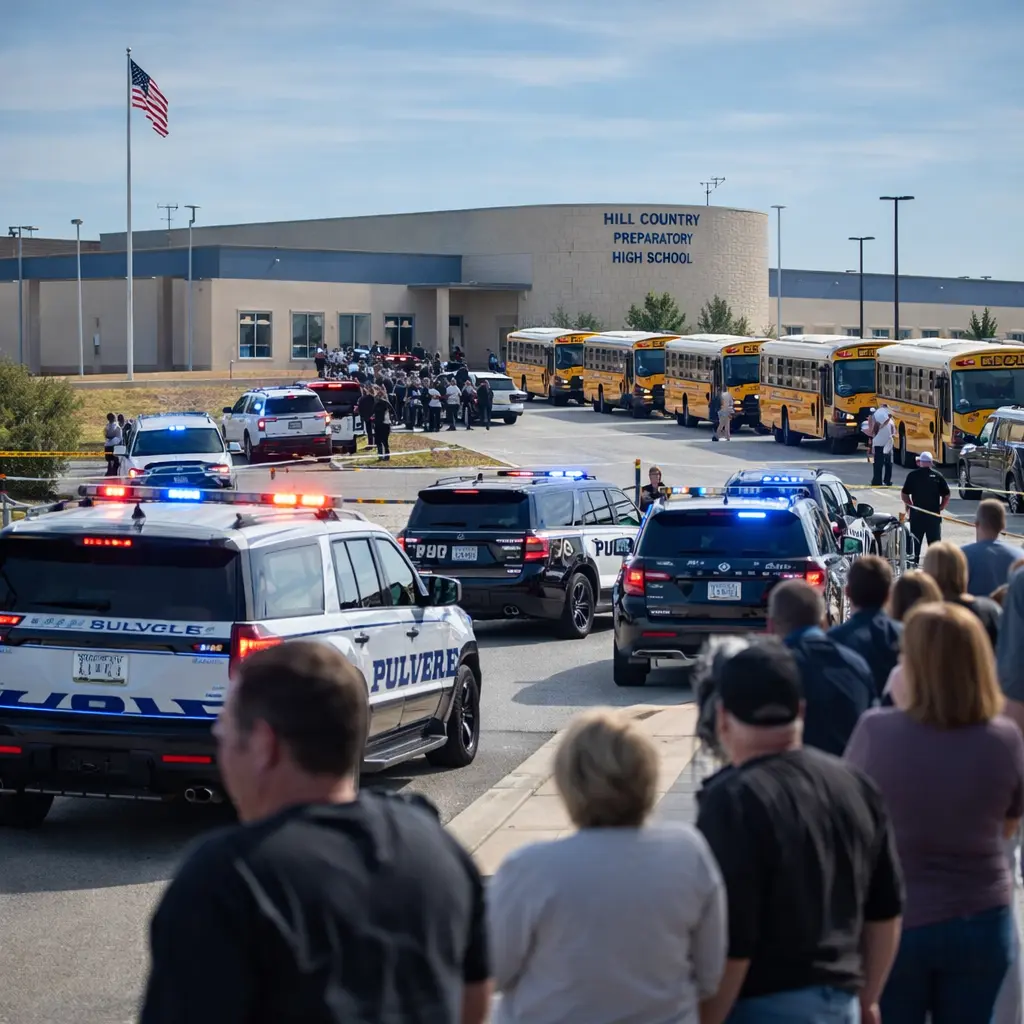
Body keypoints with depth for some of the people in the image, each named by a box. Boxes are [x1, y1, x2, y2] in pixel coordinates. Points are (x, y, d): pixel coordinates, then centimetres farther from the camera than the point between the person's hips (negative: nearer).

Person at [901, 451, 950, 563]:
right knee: (934, 542, 7)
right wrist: (941, 508, 8)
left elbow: (904, 494, -3)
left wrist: (910, 505, 10)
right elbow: (946, 496, -3)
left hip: (916, 514, 0)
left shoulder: (912, 475, -3)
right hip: (934, 514, 0)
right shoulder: (938, 476, -2)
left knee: (915, 541, 9)